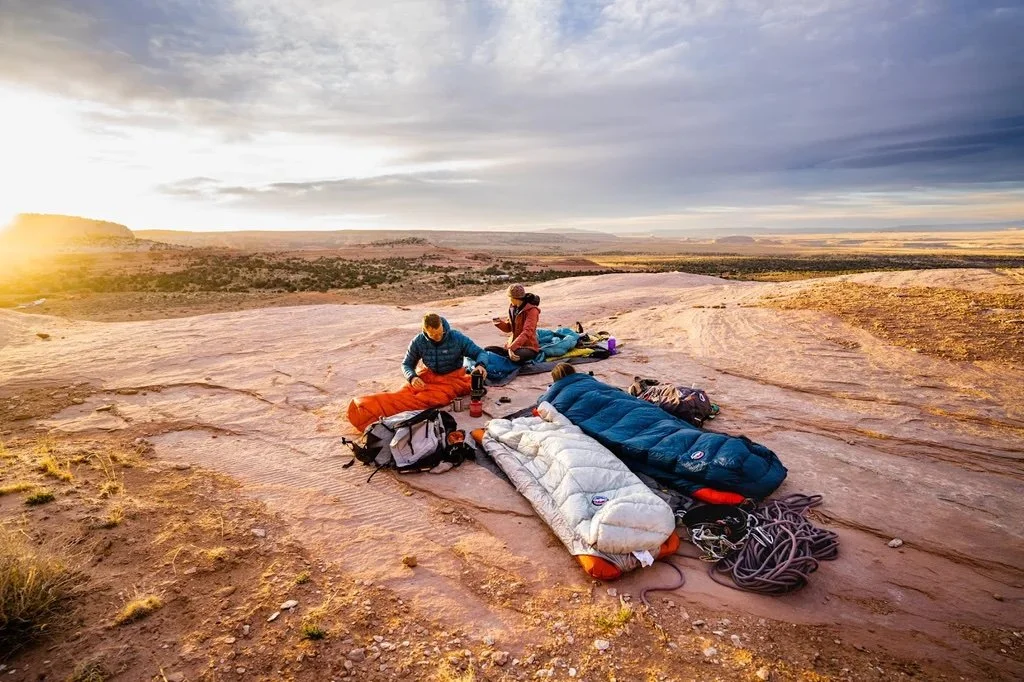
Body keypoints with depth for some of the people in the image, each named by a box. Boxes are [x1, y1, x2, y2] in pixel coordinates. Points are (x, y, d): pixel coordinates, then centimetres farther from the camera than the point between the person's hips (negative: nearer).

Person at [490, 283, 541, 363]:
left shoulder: (531, 310, -15)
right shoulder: (513, 307, 7)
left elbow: (527, 332, -27)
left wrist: (512, 347, -38)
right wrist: (499, 322, -6)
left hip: (528, 347, -6)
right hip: (512, 345, 6)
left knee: (517, 356, -38)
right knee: (488, 349, -7)